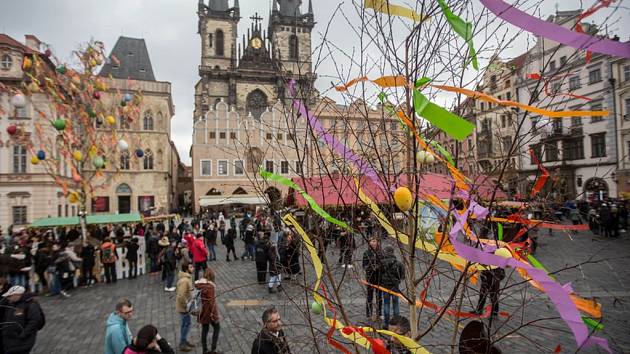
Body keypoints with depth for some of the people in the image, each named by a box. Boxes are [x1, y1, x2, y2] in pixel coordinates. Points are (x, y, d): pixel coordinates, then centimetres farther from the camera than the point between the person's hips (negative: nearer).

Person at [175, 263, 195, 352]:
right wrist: (186, 306, -20)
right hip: (183, 307, -9)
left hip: (184, 306, 9)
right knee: (187, 324, 4)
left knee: (185, 324, 21)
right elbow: (181, 296, -31)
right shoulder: (184, 281, -30)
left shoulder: (186, 277, 2)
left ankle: (184, 341, 35)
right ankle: (182, 345, 17)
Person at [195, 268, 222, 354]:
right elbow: (211, 301, -21)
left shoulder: (198, 284, -2)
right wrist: (214, 314, -13)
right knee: (217, 328, 13)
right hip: (209, 312, -6)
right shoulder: (210, 286, -22)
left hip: (202, 312, 6)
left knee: (204, 330, 18)